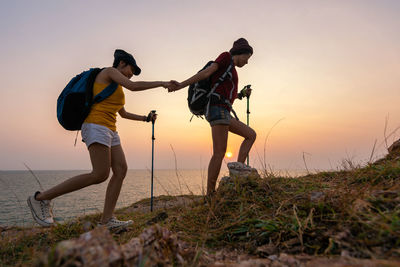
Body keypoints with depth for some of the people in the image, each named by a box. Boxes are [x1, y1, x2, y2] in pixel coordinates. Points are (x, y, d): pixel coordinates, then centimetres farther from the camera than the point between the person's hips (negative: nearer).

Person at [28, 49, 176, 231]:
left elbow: (124, 114, 36)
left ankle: (107, 220, -8)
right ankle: (41, 198, -10)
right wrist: (161, 83, -5)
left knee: (121, 170, -5)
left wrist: (145, 118, 32)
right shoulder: (109, 71, 2)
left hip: (109, 131, 10)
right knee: (100, 175, -20)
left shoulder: (115, 87, 28)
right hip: (96, 126, -10)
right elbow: (133, 86, -13)